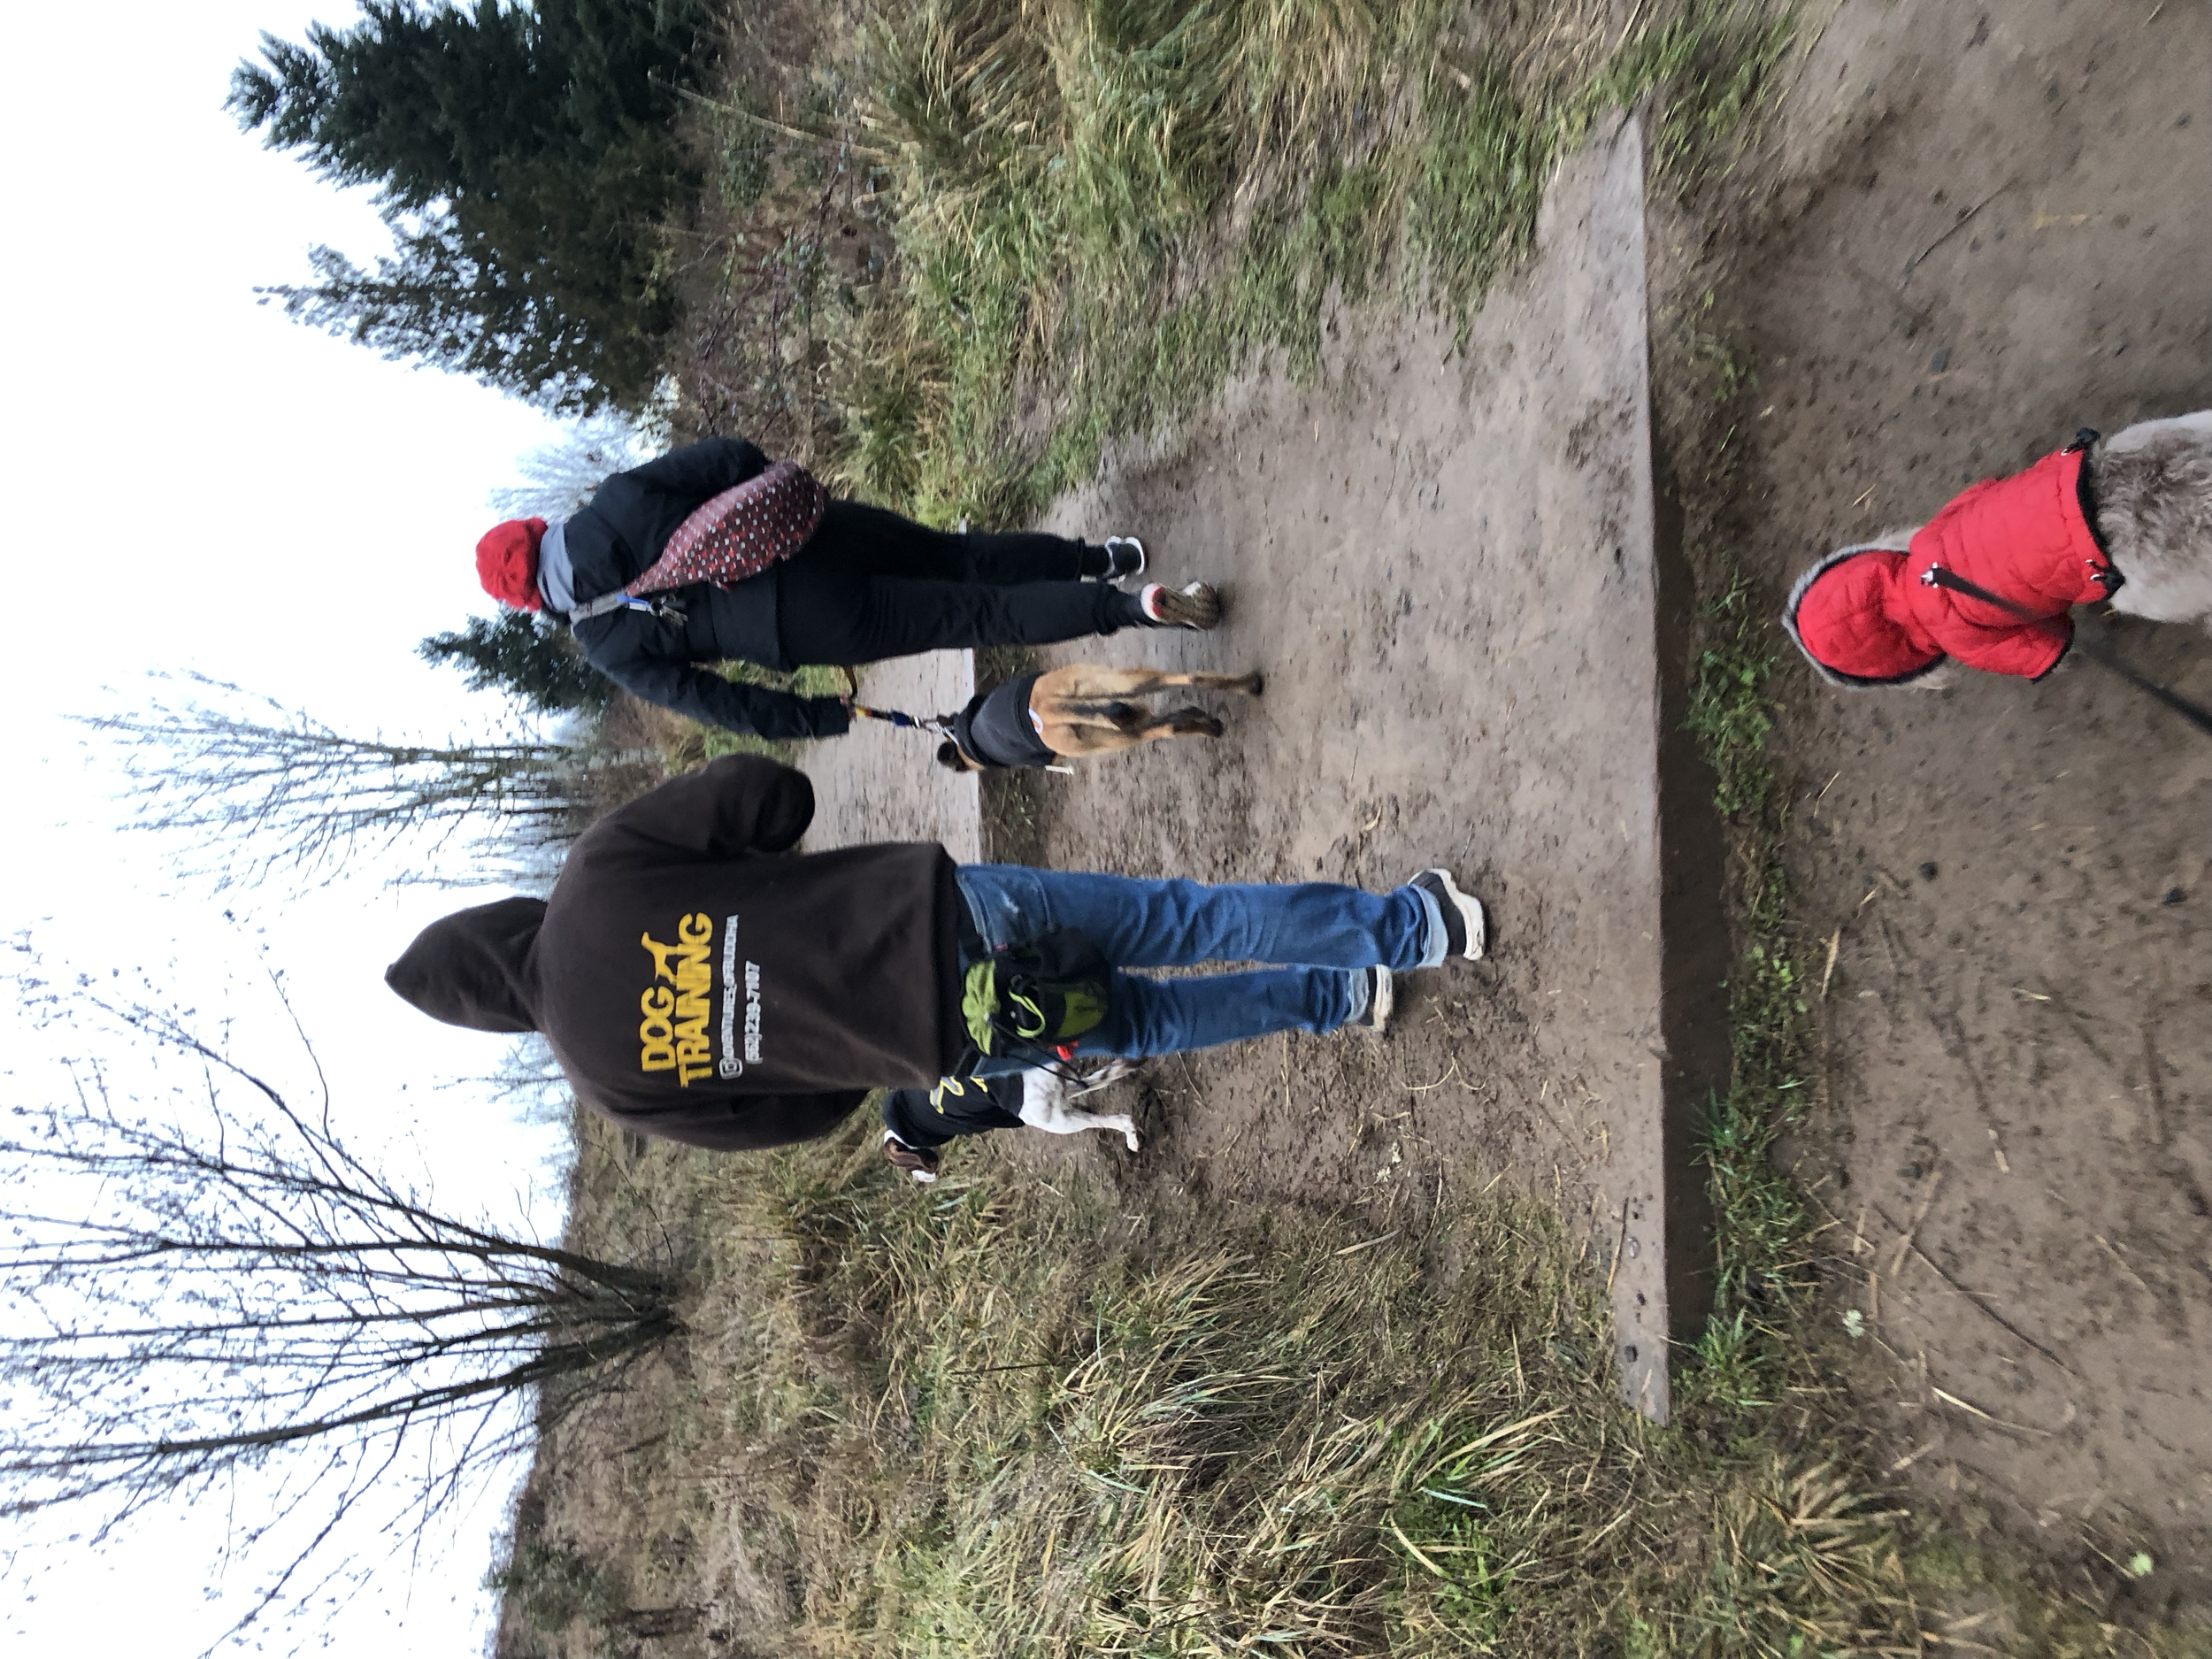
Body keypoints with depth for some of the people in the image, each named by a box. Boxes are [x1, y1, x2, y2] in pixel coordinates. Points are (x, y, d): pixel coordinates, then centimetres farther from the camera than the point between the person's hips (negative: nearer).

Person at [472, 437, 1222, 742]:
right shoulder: (615, 499, 10)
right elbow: (730, 456, 3)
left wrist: (823, 718, 6)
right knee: (963, 556, 22)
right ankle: (1100, 557, 16)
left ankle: (1131, 607, -12)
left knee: (978, 613, -1)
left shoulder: (609, 644, 4)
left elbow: (713, 701, 0)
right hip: (817, 531, 4)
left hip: (810, 628, -3)